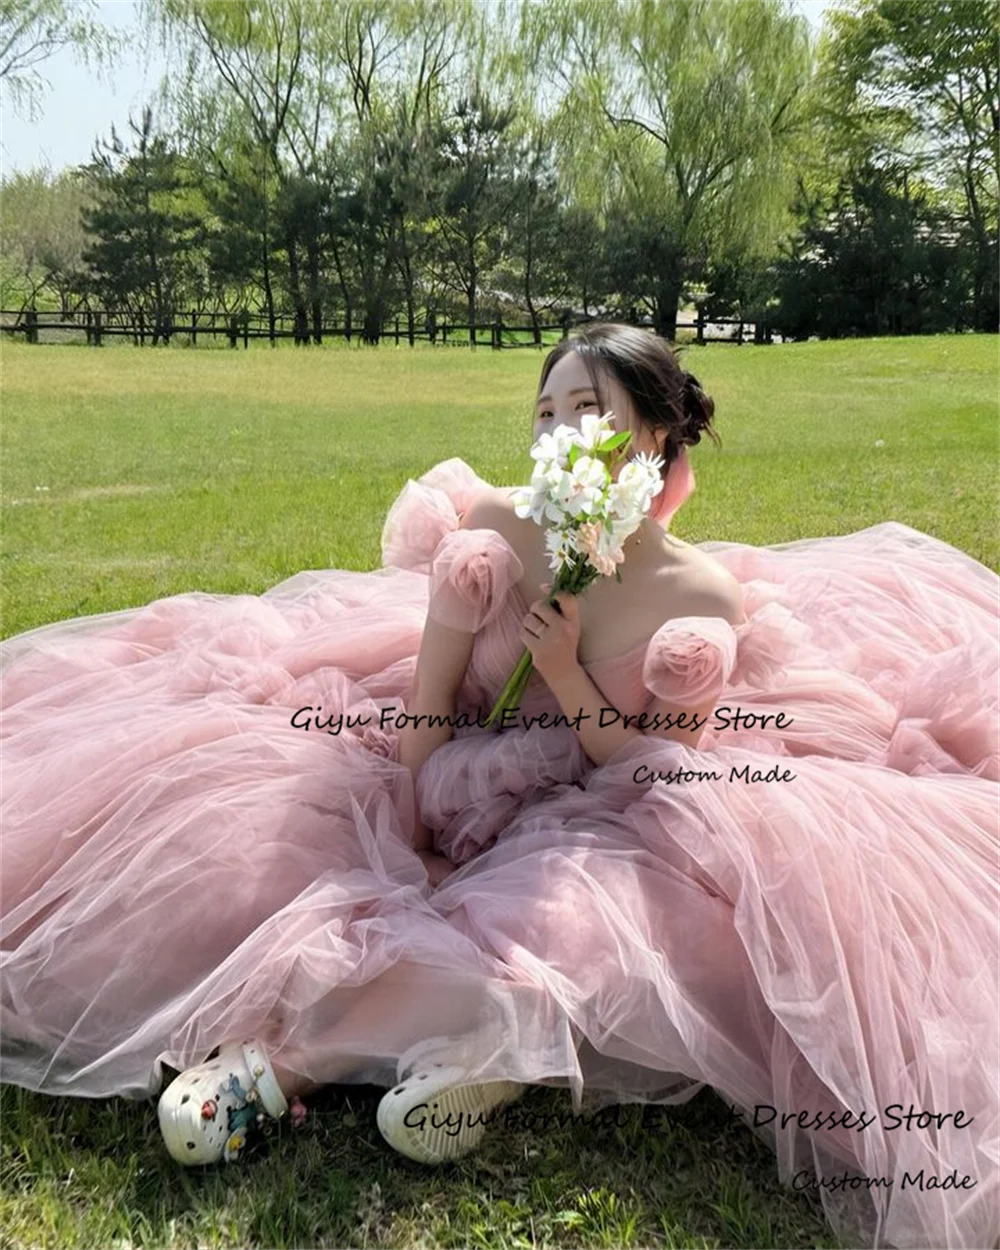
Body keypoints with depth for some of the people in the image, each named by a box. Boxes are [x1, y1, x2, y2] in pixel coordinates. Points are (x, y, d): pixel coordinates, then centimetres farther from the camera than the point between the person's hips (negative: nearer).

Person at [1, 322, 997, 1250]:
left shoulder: (701, 596, -12)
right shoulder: (494, 529, -10)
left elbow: (649, 778, -9)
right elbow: (429, 699, -7)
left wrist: (566, 675, -22)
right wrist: (408, 834, -13)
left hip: (585, 823, -2)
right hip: (457, 788, 3)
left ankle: (286, 1047, -24)